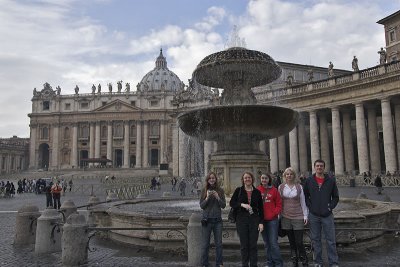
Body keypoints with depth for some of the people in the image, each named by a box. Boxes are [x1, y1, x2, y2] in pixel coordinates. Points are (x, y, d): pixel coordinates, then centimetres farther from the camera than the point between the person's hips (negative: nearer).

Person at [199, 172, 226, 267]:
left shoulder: (220, 191, 2)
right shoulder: (204, 190, 0)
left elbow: (223, 205, -1)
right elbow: (201, 206, -3)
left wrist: (218, 197, -17)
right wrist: (207, 198, -18)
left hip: (217, 220, 1)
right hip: (207, 220, -1)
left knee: (219, 243, 8)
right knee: (205, 244, 5)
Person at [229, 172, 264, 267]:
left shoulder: (257, 192, 5)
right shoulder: (238, 190, 3)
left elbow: (261, 208, 6)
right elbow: (231, 203, 1)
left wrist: (261, 222, 0)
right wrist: (242, 205, -15)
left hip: (254, 219, 1)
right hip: (241, 219, -1)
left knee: (253, 244, 3)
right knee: (244, 244, 4)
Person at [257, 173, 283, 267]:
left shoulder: (274, 190, -2)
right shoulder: (257, 190, 3)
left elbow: (279, 205, 0)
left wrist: (274, 214, -12)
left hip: (272, 220, -3)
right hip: (262, 220, 3)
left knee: (273, 243, -5)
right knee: (266, 243, 12)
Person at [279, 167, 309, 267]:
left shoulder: (299, 186, 1)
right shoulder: (281, 187, 4)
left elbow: (303, 202, 5)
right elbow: (279, 202, 9)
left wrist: (305, 215, 2)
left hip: (298, 217, -2)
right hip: (286, 217, 2)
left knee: (299, 242, -4)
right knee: (292, 242, 9)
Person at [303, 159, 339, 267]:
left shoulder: (331, 180, 3)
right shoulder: (309, 181, 2)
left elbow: (335, 197, 8)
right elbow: (305, 196, 7)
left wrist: (330, 207, -3)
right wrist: (310, 206, -5)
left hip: (327, 215, 0)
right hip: (313, 215, 1)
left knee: (331, 240, 3)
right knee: (315, 239, 8)